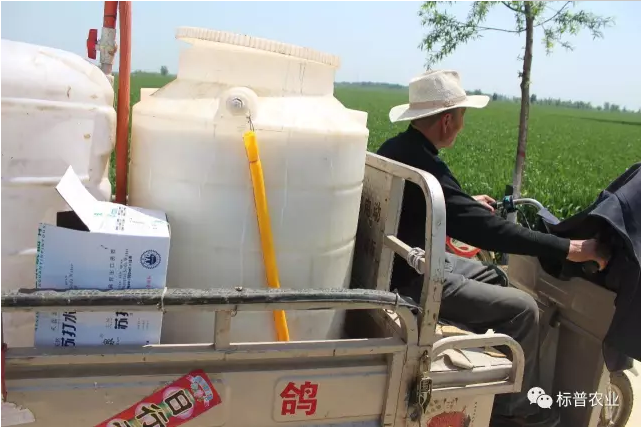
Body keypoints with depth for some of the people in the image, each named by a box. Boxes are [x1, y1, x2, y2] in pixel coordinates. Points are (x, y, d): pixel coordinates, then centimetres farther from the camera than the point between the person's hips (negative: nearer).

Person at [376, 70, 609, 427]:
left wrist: (469, 205, 32)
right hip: (412, 280, -10)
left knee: (492, 277, 24)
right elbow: (487, 230, -32)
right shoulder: (424, 166, -28)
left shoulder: (394, 148, 3)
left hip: (405, 261, 10)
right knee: (522, 309, -7)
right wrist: (570, 248, -26)